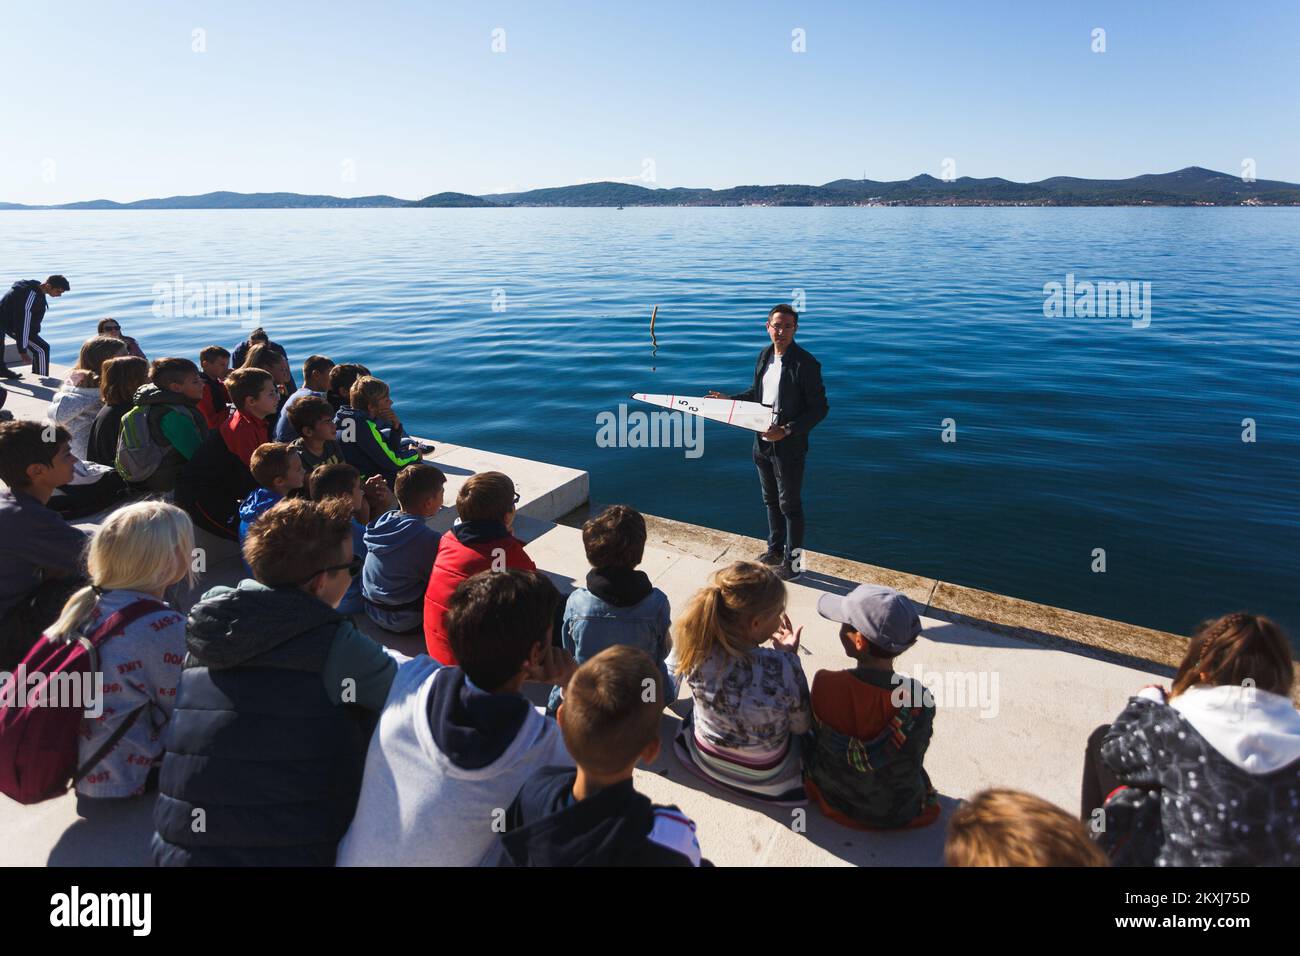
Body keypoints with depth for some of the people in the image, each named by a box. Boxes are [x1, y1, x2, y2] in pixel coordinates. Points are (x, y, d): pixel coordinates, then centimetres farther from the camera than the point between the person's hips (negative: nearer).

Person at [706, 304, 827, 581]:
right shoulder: (764, 356, 3)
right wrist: (728, 399, 3)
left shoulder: (806, 363, -18)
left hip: (789, 447, -7)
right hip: (763, 443, 7)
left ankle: (793, 563, 20)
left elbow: (819, 408, -17)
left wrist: (787, 431, -25)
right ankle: (775, 550, 39)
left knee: (790, 505, 5)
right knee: (771, 501, 21)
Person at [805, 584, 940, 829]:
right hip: (896, 813, 0)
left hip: (831, 798, 0)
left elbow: (813, 736, -9)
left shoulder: (824, 683, -30)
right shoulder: (920, 701, -30)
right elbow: (913, 760, -12)